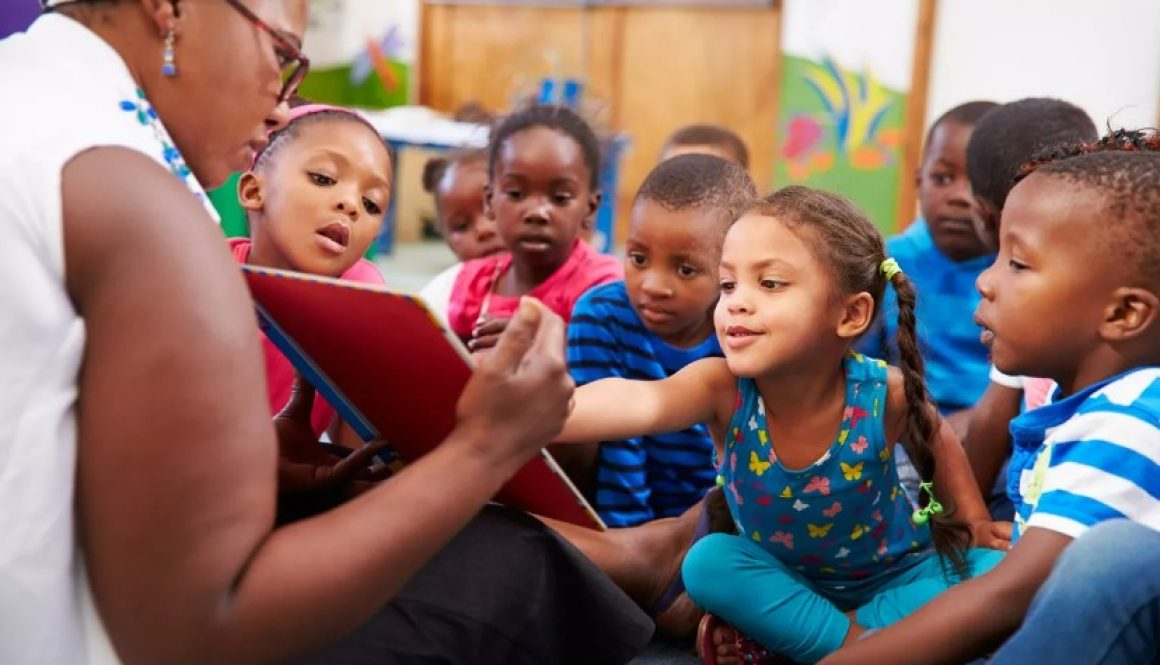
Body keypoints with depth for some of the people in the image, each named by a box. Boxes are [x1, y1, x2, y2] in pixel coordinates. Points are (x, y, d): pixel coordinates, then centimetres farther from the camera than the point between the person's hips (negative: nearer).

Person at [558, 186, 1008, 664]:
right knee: (709, 562, -25)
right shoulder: (723, 388, -31)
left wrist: (975, 521, -4)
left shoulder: (883, 394, -27)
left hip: (894, 577, 1)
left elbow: (935, 441, -1)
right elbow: (642, 402, -55)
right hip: (787, 580, 0)